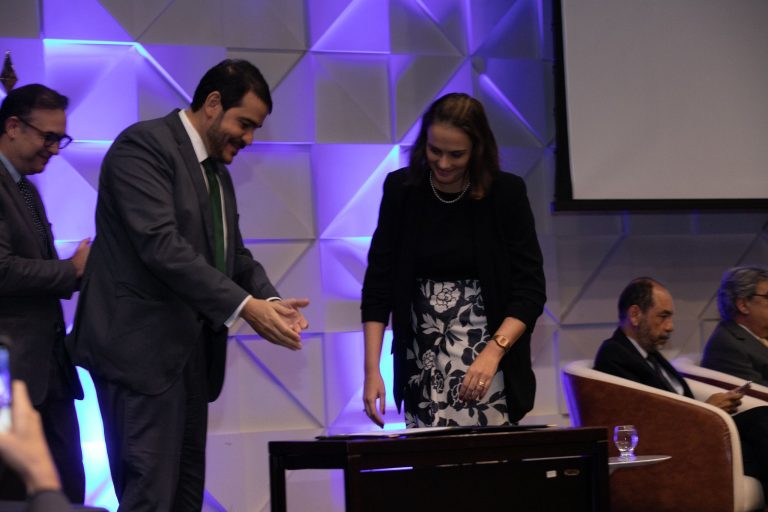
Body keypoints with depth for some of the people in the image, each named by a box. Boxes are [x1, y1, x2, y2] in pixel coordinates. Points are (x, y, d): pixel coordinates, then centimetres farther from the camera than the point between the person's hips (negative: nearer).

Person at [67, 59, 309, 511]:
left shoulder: (218, 172, 18)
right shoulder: (143, 145, -11)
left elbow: (234, 254, 17)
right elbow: (161, 245, -22)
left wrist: (270, 301, -5)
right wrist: (244, 306, -25)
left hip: (190, 351, 9)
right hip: (141, 348, -9)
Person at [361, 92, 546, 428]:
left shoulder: (506, 193, -6)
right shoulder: (401, 189, -1)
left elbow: (530, 290, -6)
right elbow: (378, 284, 1)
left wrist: (493, 352, -21)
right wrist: (372, 369, -8)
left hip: (490, 366, -2)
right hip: (421, 369, 2)